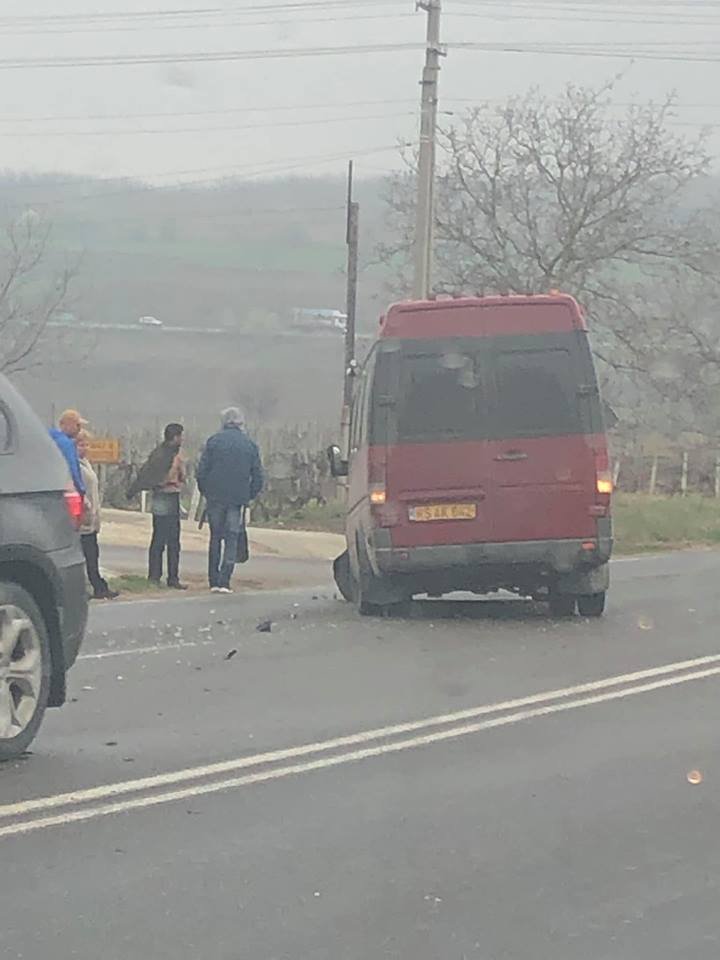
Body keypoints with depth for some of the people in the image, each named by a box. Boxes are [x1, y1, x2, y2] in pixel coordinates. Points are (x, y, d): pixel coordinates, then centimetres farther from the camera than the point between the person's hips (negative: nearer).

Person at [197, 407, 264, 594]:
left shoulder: (213, 441, 0)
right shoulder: (250, 445, 3)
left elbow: (201, 471, -3)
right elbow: (258, 476, 2)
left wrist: (205, 492, 9)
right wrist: (249, 496, 13)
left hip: (216, 497, 0)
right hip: (238, 500, 0)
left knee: (215, 538, 11)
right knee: (231, 539, 2)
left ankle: (214, 581, 9)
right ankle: (224, 582, -6)